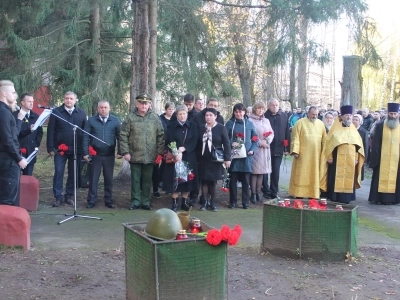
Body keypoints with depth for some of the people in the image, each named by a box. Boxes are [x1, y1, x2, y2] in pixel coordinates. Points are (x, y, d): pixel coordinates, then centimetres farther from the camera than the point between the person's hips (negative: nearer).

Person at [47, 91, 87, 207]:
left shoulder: (82, 113, 5)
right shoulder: (56, 112, -1)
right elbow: (50, 131, -2)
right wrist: (50, 148, -7)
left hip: (76, 149, 2)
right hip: (60, 149, -2)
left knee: (73, 174, 8)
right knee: (58, 173, 0)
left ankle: (69, 196, 20)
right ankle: (58, 197, 9)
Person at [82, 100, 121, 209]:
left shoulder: (115, 121, 2)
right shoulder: (91, 120, 0)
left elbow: (119, 137, 1)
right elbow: (85, 137, -1)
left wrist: (120, 152, -6)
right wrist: (85, 153, -7)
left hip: (109, 155, 1)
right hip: (95, 155, -1)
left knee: (109, 179, 10)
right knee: (93, 179, 5)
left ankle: (109, 200, 20)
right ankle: (91, 200, 14)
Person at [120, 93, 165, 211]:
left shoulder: (155, 118, 3)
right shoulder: (130, 118, -1)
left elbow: (161, 136, 4)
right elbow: (123, 136, -2)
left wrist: (160, 153, 0)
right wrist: (125, 152, -7)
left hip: (150, 156, 1)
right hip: (135, 156, -1)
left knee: (147, 180, 9)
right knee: (135, 180, 8)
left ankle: (145, 202, 20)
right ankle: (135, 202, 18)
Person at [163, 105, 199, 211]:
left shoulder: (193, 126, 7)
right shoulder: (171, 126, 4)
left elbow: (194, 141, -4)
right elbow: (169, 142, -5)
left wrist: (182, 149, -17)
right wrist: (176, 153, -20)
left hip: (189, 157, 1)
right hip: (174, 157, -1)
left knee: (187, 179, 3)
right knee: (175, 179, -2)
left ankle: (184, 202, 13)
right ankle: (174, 203, 4)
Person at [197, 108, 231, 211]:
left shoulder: (221, 128, -4)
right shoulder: (201, 128, 6)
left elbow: (226, 144, -7)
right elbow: (198, 144, 8)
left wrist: (227, 158, -13)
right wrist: (197, 158, 5)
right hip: (203, 159, 2)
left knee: (213, 181, 5)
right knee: (204, 180, 2)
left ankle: (212, 202, 14)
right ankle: (204, 202, 10)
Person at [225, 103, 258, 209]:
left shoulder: (249, 124, 8)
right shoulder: (229, 123, 3)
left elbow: (255, 139, 9)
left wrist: (252, 150, -6)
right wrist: (231, 143, -17)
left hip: (246, 156, 1)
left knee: (246, 180, 3)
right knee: (233, 179, 2)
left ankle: (245, 202, 12)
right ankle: (233, 201, 13)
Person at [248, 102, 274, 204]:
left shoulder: (266, 121, 17)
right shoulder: (250, 120, -4)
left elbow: (271, 133, 12)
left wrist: (266, 141, -6)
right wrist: (260, 143, -12)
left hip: (265, 150, 6)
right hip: (255, 149, -6)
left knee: (261, 172, 5)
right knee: (254, 172, -7)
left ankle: (258, 193, 10)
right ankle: (253, 194, -3)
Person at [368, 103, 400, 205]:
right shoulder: (380, 126, 0)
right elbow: (375, 144, -2)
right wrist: (375, 157, -9)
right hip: (382, 159, -2)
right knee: (380, 179, 2)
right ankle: (376, 198, 9)